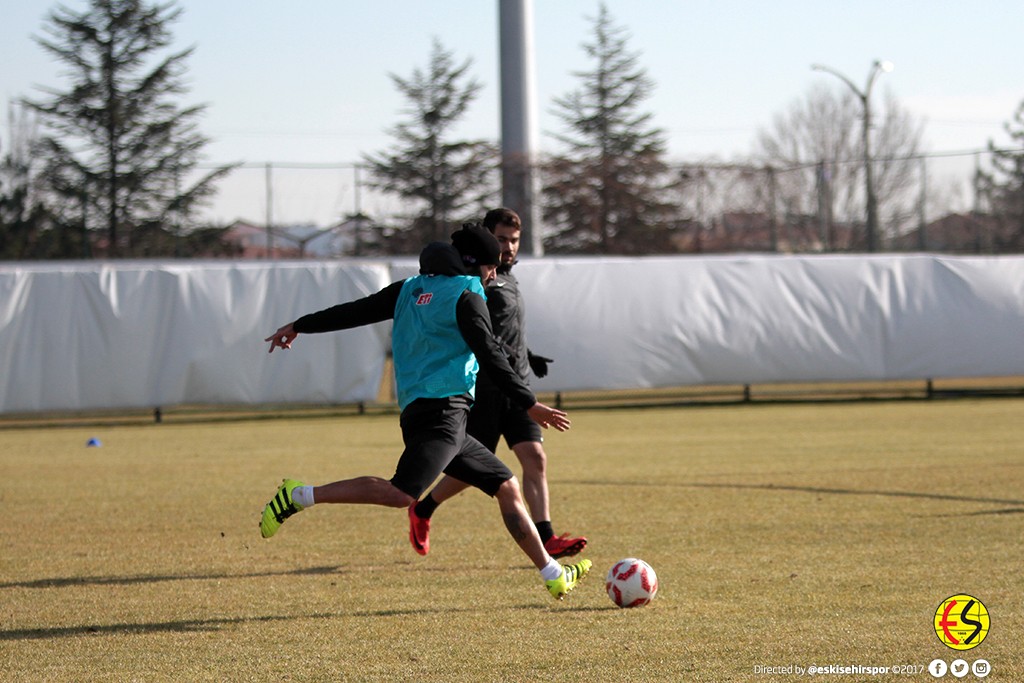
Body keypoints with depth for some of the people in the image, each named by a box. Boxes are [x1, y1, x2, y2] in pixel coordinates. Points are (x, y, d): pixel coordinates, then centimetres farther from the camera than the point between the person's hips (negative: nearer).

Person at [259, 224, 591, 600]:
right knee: (402, 494, -24)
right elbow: (490, 357, -8)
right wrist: (530, 405, -4)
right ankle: (300, 496, -22)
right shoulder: (465, 295, -2)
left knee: (508, 488, 11)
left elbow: (357, 310, 22)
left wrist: (299, 326, 32)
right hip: (442, 410, -10)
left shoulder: (411, 289, 20)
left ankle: (553, 574, 11)